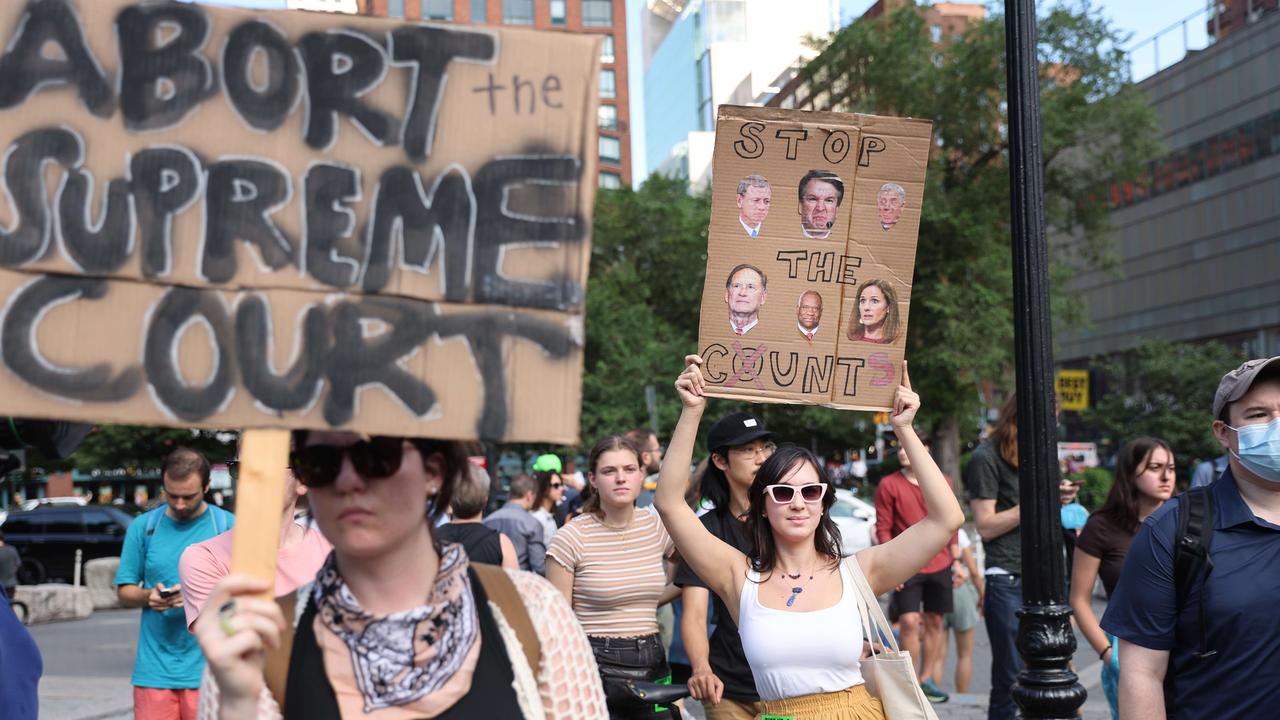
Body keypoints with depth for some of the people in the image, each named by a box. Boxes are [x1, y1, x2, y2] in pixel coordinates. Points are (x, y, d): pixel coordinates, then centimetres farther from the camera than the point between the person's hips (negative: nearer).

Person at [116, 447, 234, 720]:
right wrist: (149, 596, -9)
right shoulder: (143, 526, 9)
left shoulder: (228, 526, 2)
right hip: (154, 669, 2)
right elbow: (124, 590, 12)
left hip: (207, 668, -2)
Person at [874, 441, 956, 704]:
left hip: (939, 564, 4)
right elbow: (883, 528, -4)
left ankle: (925, 679, 21)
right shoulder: (888, 485, -4)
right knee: (909, 621, -9)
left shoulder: (943, 482, 6)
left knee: (934, 621, 8)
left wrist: (955, 559, 12)